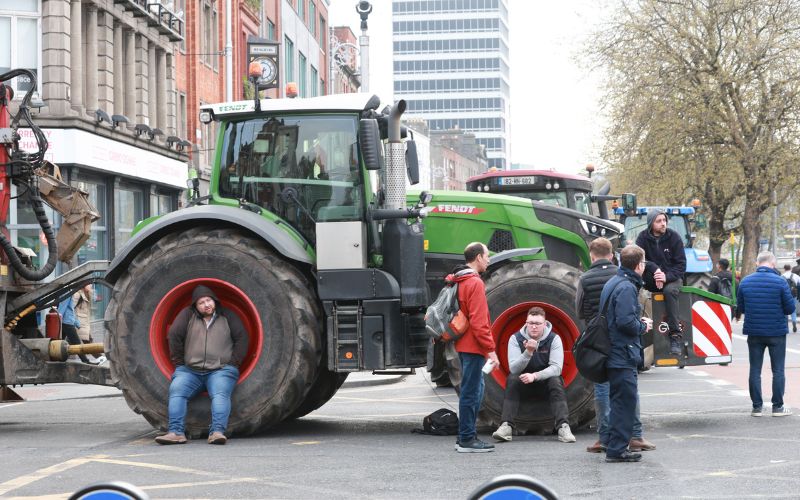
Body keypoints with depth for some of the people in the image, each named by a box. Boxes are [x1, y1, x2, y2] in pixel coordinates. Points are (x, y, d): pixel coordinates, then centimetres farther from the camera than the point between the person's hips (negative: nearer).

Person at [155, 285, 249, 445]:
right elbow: (174, 335, 6)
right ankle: (176, 432, -35)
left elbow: (241, 338, 10)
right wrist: (179, 362, 3)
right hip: (190, 370, 1)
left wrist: (233, 363, 0)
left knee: (220, 394, -31)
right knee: (176, 390, -26)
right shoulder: (188, 315, 11)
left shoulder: (227, 316, 13)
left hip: (220, 370, -1)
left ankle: (217, 432, -45)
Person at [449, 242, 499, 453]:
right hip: (474, 347, -10)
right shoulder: (475, 283, -15)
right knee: (471, 392, -6)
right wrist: (490, 349, -19)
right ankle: (467, 440, -3)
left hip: (464, 346, 10)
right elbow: (479, 322, -20)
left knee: (474, 390, 16)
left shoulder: (458, 281, 15)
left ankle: (466, 437, 19)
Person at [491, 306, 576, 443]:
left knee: (556, 381, -31)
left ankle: (563, 427, -40)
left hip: (546, 382, 0)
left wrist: (534, 376, -34)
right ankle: (506, 426, -37)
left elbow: (556, 368, -20)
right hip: (524, 384, 1)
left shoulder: (554, 339, -10)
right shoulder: (516, 339, -9)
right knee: (512, 380, -29)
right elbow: (513, 369, -19)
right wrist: (528, 352, -35)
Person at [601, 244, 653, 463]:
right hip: (623, 354, -10)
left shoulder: (613, 283, 16)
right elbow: (625, 321, -25)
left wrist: (639, 321, 15)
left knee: (620, 400, 15)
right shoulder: (626, 288, -17)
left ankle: (616, 447, 20)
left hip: (614, 354, 10)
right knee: (625, 401, -7)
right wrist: (643, 326, -7)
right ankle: (617, 449, -6)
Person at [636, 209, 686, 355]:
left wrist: (667, 277, -25)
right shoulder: (643, 238, -2)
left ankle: (676, 336, -34)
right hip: (651, 280, 2)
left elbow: (681, 264, -8)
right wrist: (654, 269, -29)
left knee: (670, 291, -36)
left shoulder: (674, 237, -5)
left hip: (672, 278, -1)